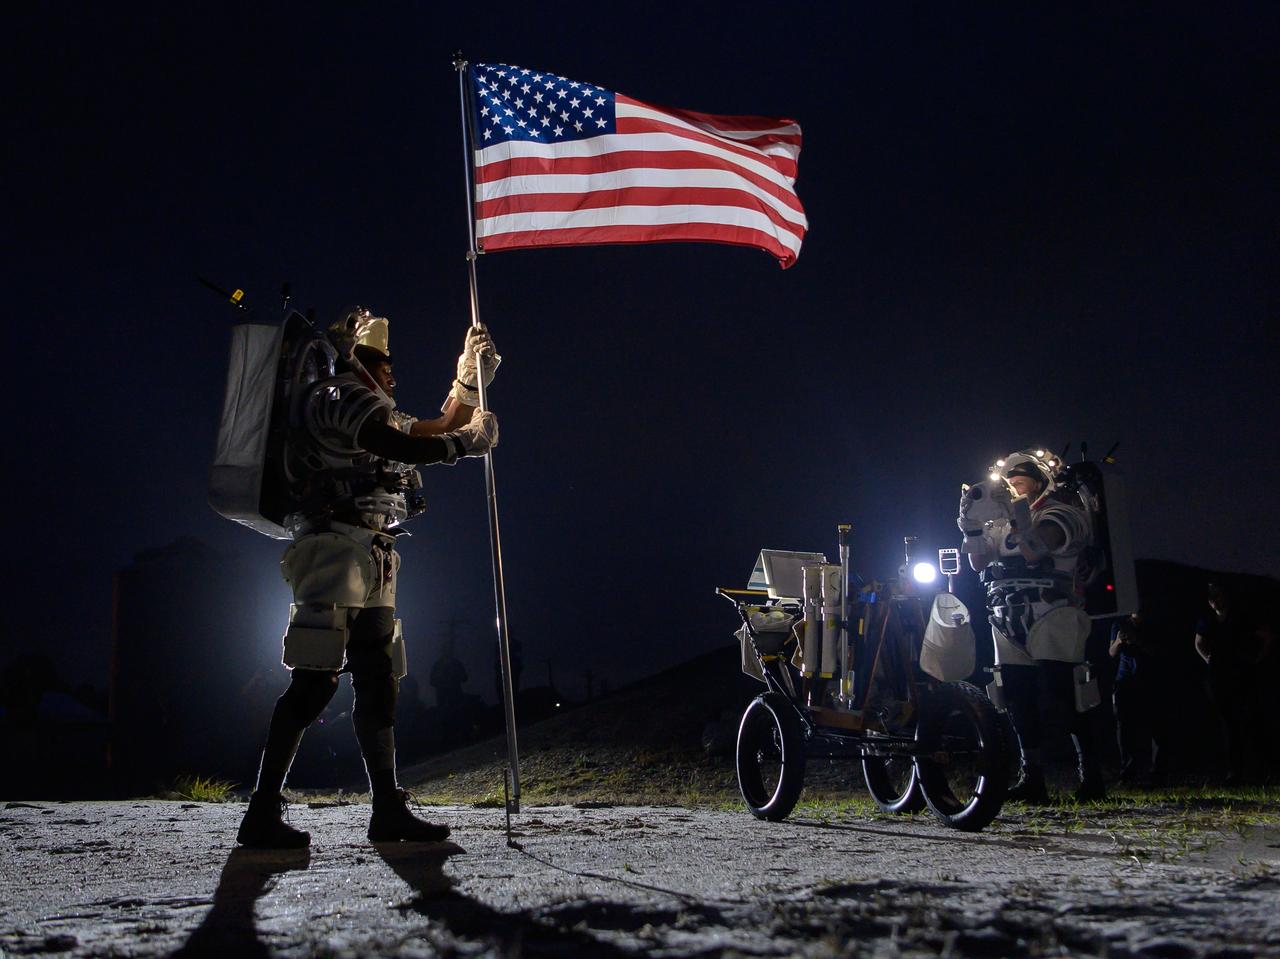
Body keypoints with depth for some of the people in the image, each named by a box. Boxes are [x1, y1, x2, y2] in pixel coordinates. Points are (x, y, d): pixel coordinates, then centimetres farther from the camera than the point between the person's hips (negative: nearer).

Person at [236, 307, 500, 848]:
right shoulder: (335, 397, -3)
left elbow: (438, 428, 34)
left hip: (371, 562, 10)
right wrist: (467, 442, -6)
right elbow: (400, 447, -19)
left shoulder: (369, 409, 26)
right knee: (315, 681, -15)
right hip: (337, 548, -10)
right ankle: (263, 812, -13)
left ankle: (388, 809, 10)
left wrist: (470, 377, 22)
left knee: (379, 685, 7)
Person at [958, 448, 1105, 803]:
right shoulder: (1002, 523, 21)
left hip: (1050, 619, -7)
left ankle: (1091, 776, -3)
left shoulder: (1061, 514, 0)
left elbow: (1035, 550, -17)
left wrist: (1020, 518, -31)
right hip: (1008, 624, 7)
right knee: (1019, 703, 5)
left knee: (1063, 698, -11)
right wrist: (971, 524, -4)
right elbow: (979, 562, 10)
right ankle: (1032, 779, 11)